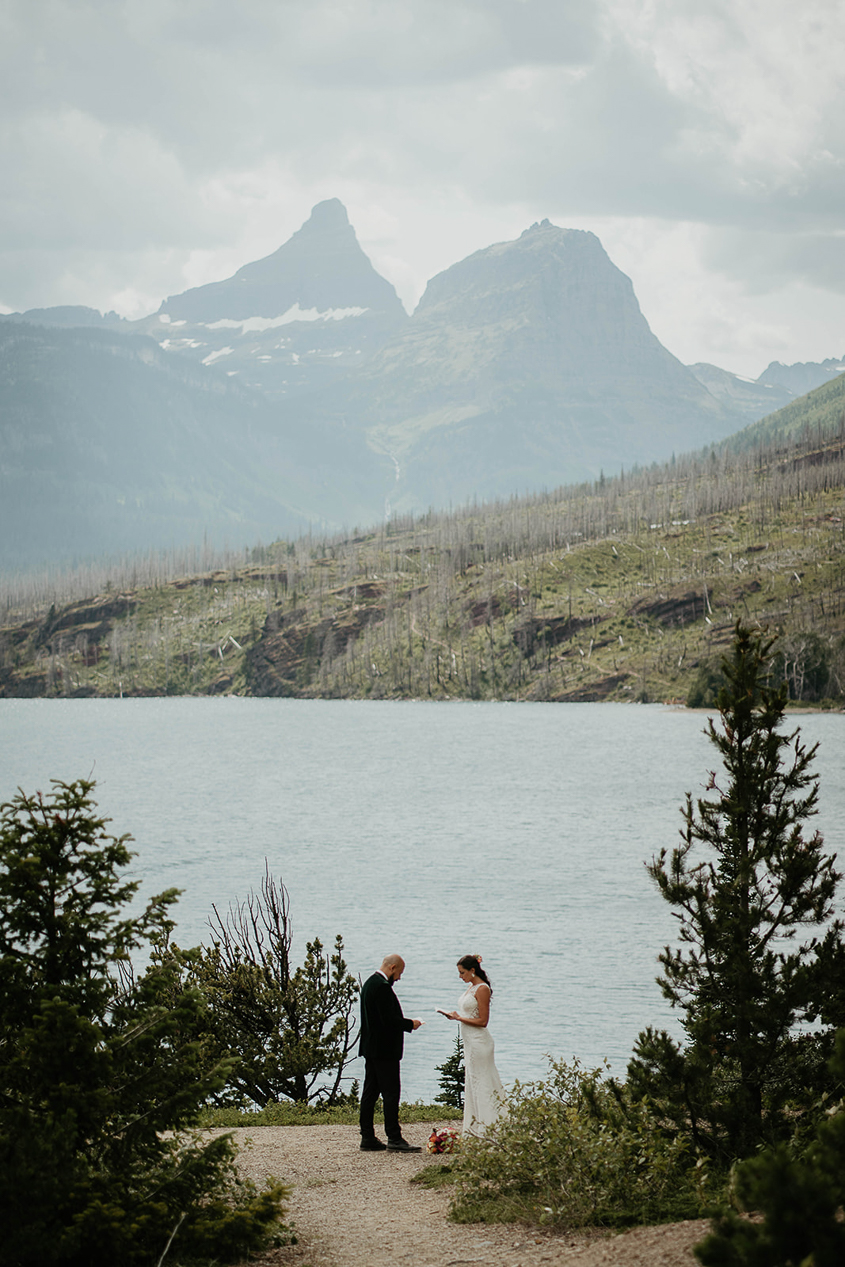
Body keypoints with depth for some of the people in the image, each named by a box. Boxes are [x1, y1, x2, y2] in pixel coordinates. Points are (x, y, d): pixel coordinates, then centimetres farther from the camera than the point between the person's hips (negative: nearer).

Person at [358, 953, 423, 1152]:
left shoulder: (369, 983, 15)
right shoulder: (382, 986, -18)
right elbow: (389, 1019, -22)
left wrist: (406, 1024, 15)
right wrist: (410, 1024, -7)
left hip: (370, 1047, 10)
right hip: (384, 1049, -10)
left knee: (370, 1092, 9)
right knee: (390, 1093, -7)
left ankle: (367, 1138, 11)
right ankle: (394, 1139, -5)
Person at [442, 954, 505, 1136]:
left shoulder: (482, 989, -15)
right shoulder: (471, 987, 13)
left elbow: (483, 1021, -18)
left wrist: (459, 1018, -16)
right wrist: (455, 1016, 7)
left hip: (479, 1041, -10)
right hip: (470, 1040, 10)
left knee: (481, 1082, -6)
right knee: (472, 1082, 11)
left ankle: (487, 1126, -1)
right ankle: (476, 1126, 15)